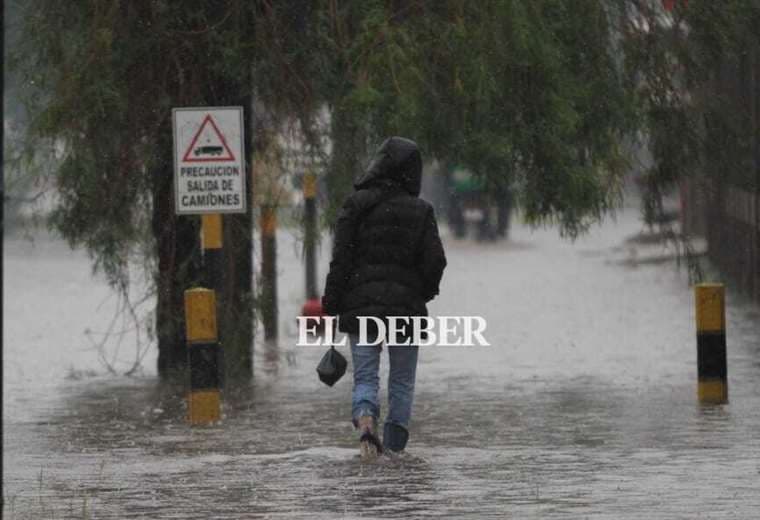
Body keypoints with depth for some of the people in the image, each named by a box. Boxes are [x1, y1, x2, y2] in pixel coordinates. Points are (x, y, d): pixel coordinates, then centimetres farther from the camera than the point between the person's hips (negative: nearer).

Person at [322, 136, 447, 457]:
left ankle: (365, 422, -25)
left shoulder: (356, 205, -2)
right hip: (406, 306, 0)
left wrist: (331, 305, 0)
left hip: (361, 304, 0)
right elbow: (435, 260, -1)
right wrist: (424, 293, 18)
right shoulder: (421, 211, 0)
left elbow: (341, 259, -5)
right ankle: (395, 444, 10)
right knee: (402, 380, 12)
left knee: (365, 376, 2)